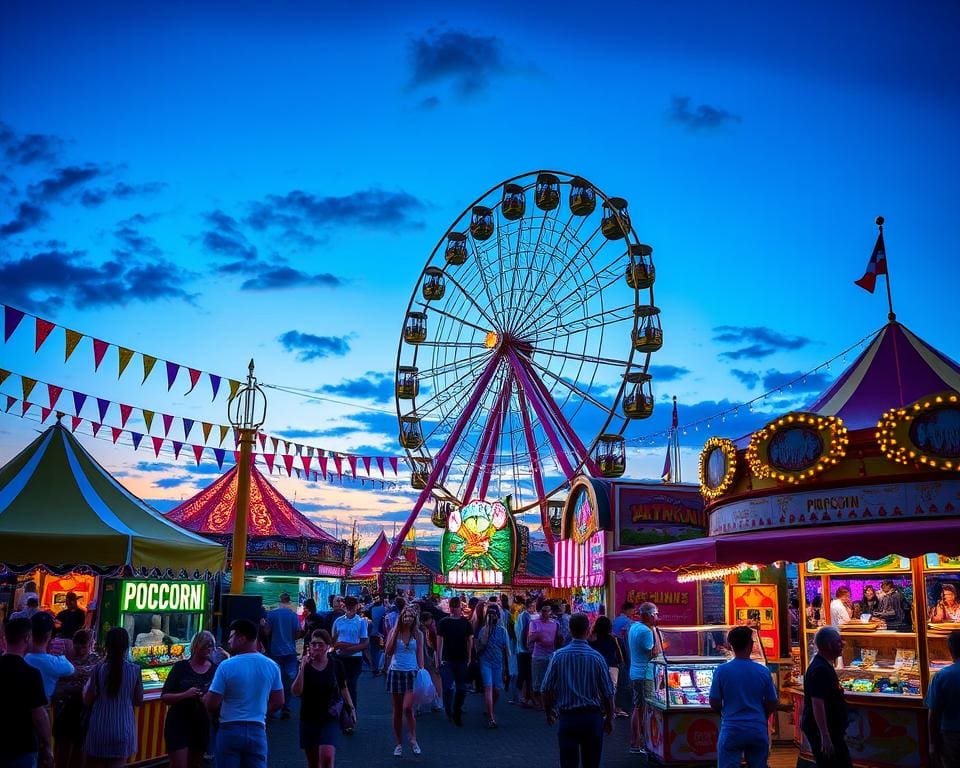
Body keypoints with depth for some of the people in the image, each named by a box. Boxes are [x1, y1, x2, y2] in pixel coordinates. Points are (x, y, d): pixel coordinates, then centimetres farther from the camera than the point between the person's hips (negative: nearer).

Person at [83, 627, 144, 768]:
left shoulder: (99, 668, -8)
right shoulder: (135, 670, -5)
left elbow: (87, 701, -2)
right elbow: (139, 701, 4)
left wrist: (86, 686, 16)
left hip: (100, 728, 0)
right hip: (124, 729, 0)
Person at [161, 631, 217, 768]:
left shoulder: (215, 670, 0)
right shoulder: (181, 667, -4)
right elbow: (164, 697, -6)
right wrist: (185, 695, -23)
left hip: (203, 726, 3)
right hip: (178, 724, -3)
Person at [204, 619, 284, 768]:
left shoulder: (226, 666, -12)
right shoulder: (271, 666, 0)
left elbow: (211, 704, -10)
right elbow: (278, 702, 6)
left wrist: (217, 716, 11)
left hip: (229, 729, -3)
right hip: (257, 730, 3)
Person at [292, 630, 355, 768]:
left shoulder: (336, 665, -2)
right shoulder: (305, 665, -3)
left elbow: (343, 688, 12)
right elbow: (296, 692, -13)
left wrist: (350, 707, 4)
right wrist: (302, 667, -21)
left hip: (330, 719, -1)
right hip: (309, 719, 2)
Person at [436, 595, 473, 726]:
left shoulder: (465, 623, 4)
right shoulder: (443, 622, -1)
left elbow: (469, 641, 8)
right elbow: (439, 641, -2)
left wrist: (469, 657, 6)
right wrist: (439, 658, -6)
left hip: (462, 660, 2)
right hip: (447, 660, -2)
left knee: (461, 688, 5)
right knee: (448, 687, -6)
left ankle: (457, 712, 19)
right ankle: (448, 711, 11)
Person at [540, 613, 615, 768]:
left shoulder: (558, 656, -6)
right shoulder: (596, 657, -7)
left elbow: (545, 689, -2)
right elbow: (608, 693, -2)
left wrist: (549, 713, 14)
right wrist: (609, 719, 11)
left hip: (567, 717, 0)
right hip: (592, 717, 0)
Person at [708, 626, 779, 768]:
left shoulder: (722, 671, -8)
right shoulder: (763, 671, -3)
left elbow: (714, 704, -4)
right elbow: (772, 705, 4)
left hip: (731, 730, -2)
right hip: (758, 731, 2)